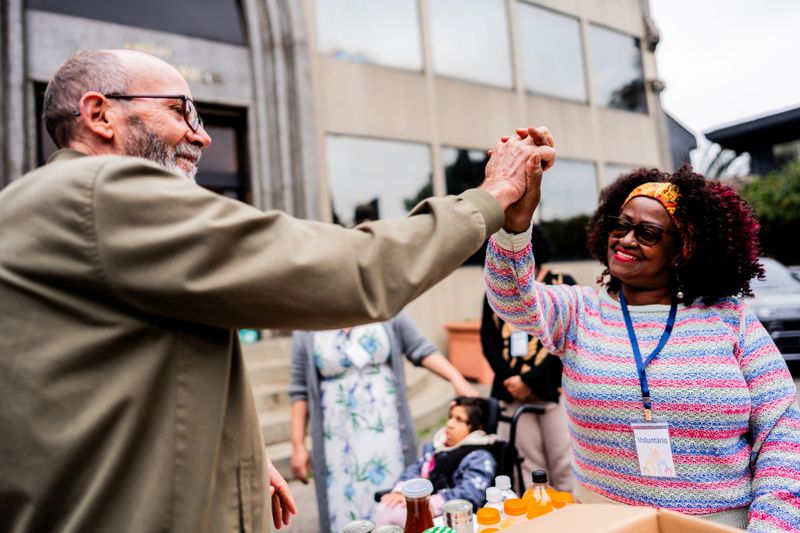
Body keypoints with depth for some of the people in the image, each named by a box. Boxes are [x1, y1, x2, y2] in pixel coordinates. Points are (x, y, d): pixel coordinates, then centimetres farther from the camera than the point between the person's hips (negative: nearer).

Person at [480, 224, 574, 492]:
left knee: (564, 463, 1)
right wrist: (509, 379, -8)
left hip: (554, 388, -2)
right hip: (513, 392, 3)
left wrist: (530, 380, -12)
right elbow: (488, 340, 6)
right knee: (528, 464, 9)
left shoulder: (562, 285, 2)